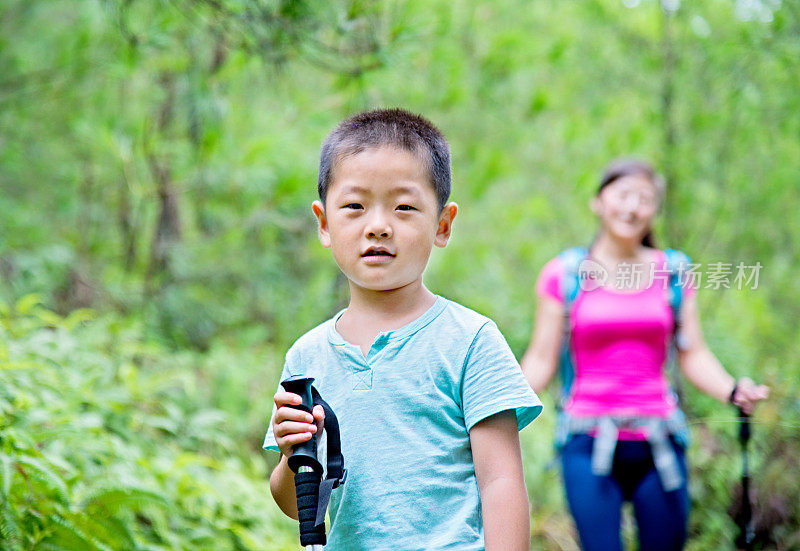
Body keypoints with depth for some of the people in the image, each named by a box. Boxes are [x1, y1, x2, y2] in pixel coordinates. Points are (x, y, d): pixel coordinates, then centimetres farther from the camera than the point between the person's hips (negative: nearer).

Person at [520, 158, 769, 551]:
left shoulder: (674, 272, 8)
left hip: (658, 444, 2)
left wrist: (734, 391, -9)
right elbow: (540, 360, 3)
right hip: (589, 442, -2)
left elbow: (694, 356, 9)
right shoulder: (564, 274, 2)